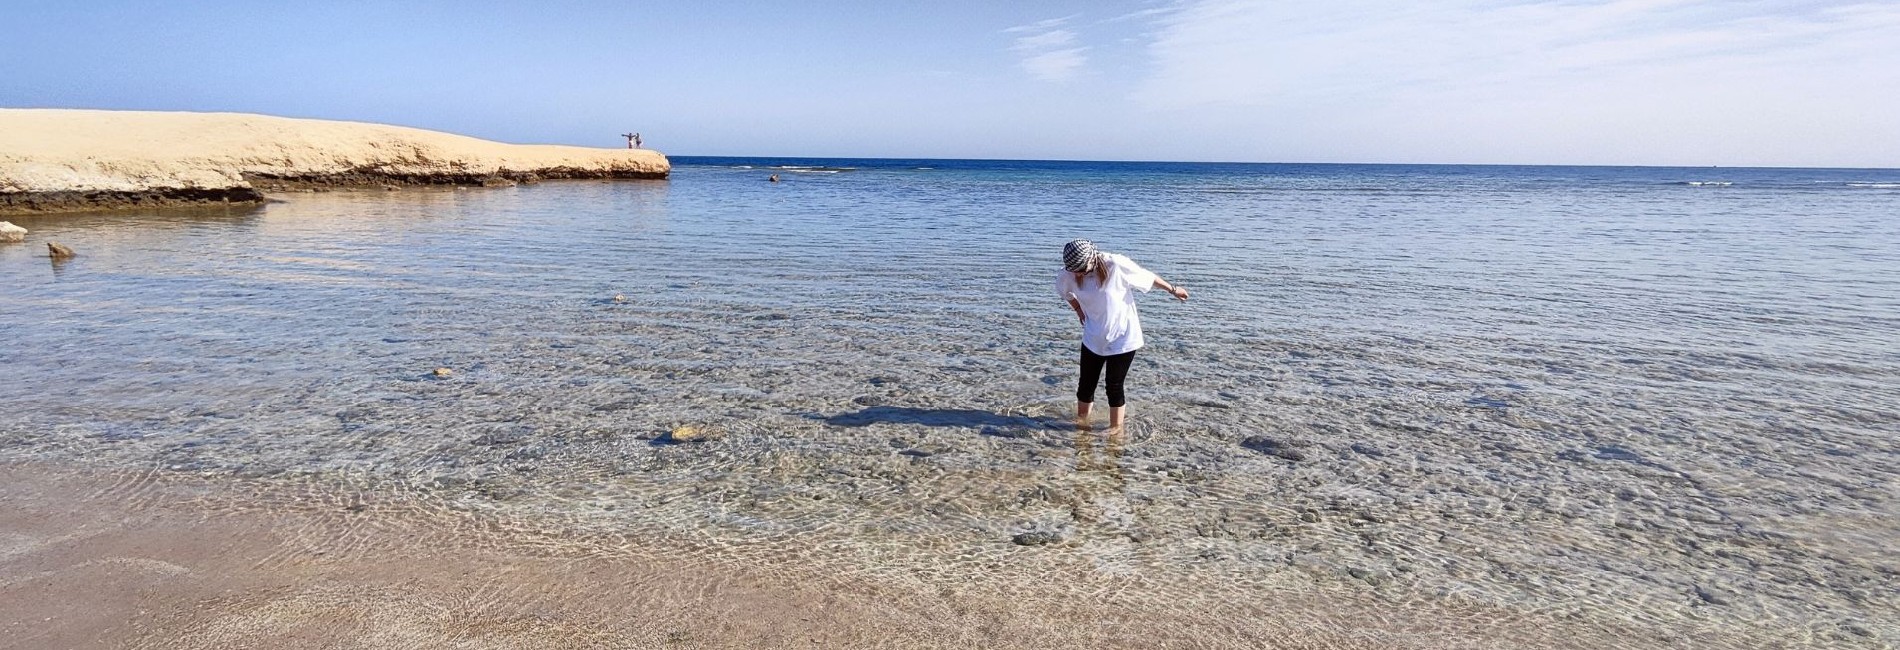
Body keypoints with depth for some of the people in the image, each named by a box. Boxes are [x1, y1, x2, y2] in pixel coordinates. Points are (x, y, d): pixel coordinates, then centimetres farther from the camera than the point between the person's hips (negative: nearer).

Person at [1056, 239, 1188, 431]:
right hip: (1093, 339, 4)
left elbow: (1148, 278, -10)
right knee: (1086, 385, 10)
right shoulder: (1068, 275, -15)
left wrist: (1173, 290, 4)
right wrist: (1080, 312, 4)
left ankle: (1115, 429, 19)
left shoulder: (1116, 265, -26)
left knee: (1114, 387, 1)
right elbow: (1066, 292, 11)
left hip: (1122, 338, -4)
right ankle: (1080, 424, 29)